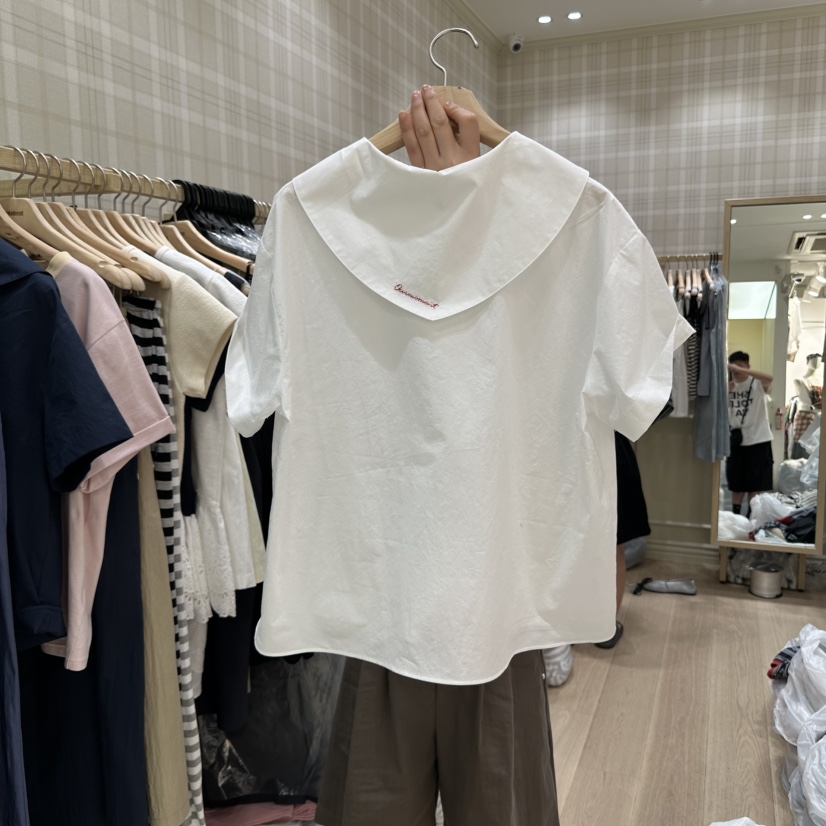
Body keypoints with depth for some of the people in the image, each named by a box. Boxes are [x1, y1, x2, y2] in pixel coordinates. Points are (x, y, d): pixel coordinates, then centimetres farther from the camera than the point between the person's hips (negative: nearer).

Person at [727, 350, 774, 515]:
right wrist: (727, 393, -16)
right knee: (736, 483, 12)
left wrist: (741, 371, -35)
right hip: (736, 440, 4)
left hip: (758, 439, -4)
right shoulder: (728, 386, 4)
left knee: (755, 485, 1)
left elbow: (770, 378, -30)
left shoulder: (758, 384, -7)